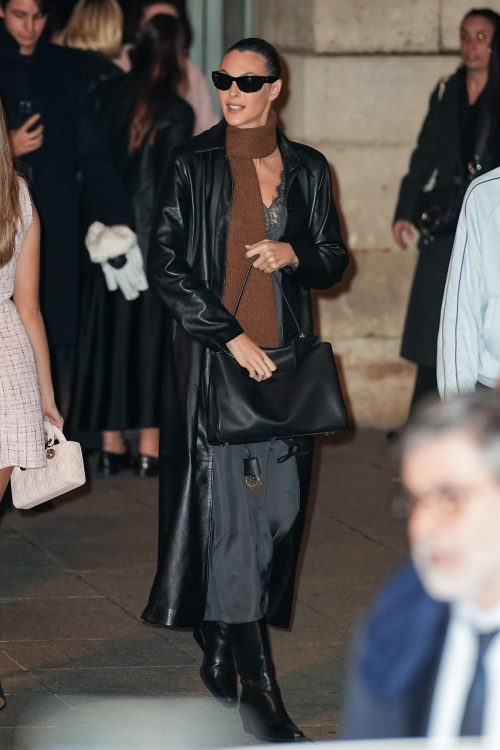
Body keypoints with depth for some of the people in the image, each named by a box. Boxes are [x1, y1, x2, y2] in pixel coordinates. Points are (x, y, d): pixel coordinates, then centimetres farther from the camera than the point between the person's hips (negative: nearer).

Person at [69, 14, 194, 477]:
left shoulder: (105, 97, 1)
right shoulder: (176, 112, -11)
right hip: (156, 239, -4)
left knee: (109, 333, 10)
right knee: (152, 337, 3)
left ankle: (111, 446, 12)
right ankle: (149, 447, 3)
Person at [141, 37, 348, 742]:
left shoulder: (306, 169, 8)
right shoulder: (194, 164, -2)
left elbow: (334, 259, 15)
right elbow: (165, 265, -6)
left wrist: (293, 253, -8)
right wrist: (231, 336, -13)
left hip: (282, 355, 4)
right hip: (213, 353, -4)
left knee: (277, 501, 1)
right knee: (229, 505, -7)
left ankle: (222, 642, 18)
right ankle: (257, 685, -5)